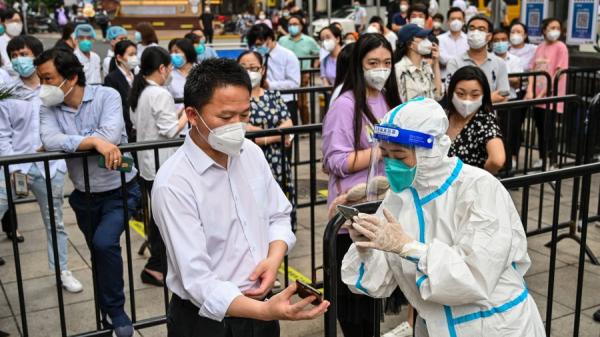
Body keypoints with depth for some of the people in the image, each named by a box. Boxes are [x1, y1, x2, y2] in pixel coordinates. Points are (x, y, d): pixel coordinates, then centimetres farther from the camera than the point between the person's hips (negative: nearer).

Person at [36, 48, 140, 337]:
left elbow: (110, 136, -30)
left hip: (119, 190, -4)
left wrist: (66, 143, -20)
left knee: (104, 243, -23)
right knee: (99, 253, 17)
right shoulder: (49, 107, -5)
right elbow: (49, 141, -25)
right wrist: (94, 141, -36)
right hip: (84, 196, 5)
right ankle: (109, 313, 37)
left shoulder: (106, 96, -14)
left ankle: (114, 310, 0)